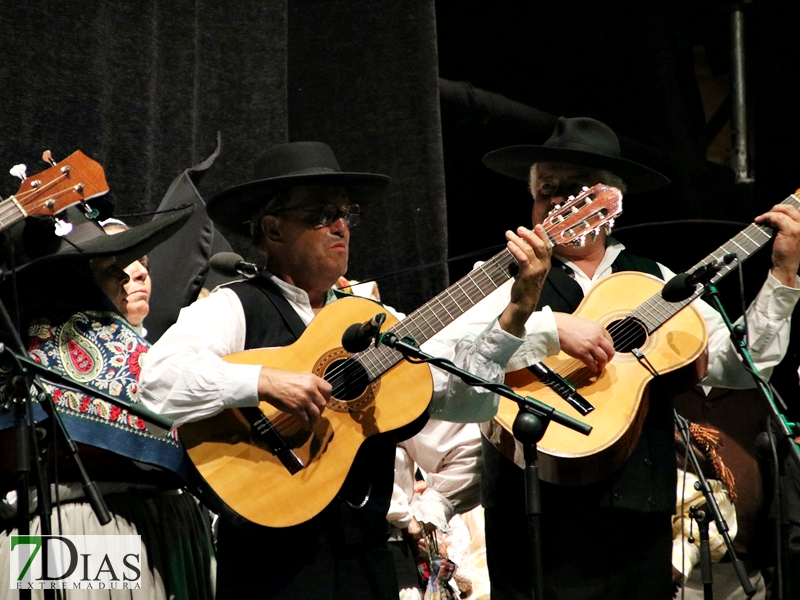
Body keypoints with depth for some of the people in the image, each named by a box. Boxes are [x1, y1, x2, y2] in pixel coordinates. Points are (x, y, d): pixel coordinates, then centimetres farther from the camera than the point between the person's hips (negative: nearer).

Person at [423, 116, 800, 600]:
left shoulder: (655, 282, 13)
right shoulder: (503, 279, 3)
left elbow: (738, 368, 8)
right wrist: (551, 327, -23)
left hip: (641, 522, 3)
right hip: (538, 520, -3)